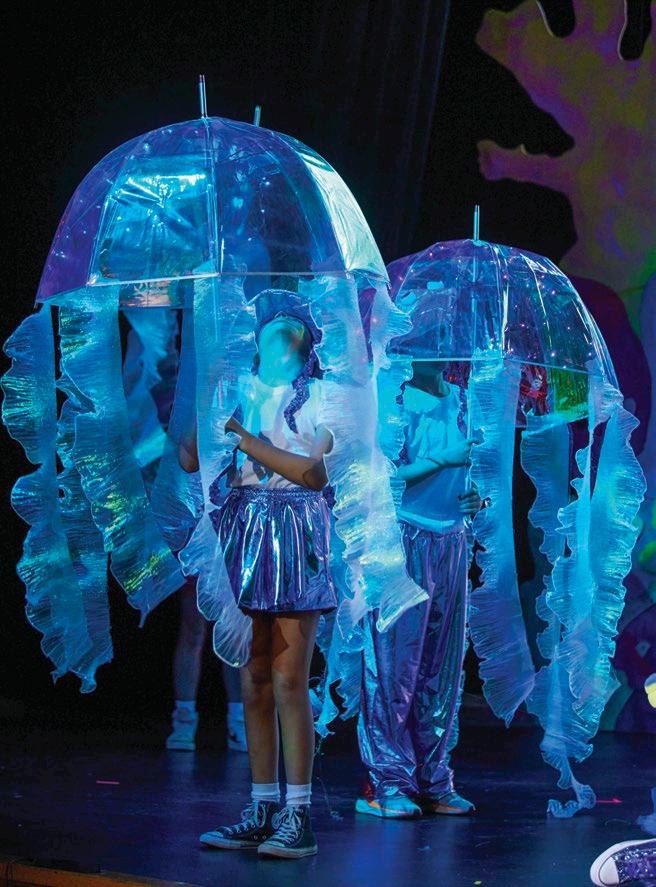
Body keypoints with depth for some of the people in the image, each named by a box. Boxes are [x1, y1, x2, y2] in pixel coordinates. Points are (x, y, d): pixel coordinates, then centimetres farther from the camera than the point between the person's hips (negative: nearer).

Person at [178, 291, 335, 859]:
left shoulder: (318, 398, 5)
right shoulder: (238, 391, 14)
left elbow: (313, 472, -8)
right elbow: (190, 458, 5)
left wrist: (245, 437, -12)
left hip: (296, 536, -4)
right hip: (244, 531, 4)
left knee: (288, 678, -9)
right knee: (253, 678, 4)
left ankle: (299, 817, -6)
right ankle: (263, 811, 10)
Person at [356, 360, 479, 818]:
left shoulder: (458, 398, 14)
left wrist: (474, 495, 4)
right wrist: (443, 459, -15)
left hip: (451, 540, 7)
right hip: (403, 540, -7)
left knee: (443, 665, 7)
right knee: (395, 664, -5)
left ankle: (433, 780, 13)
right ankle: (389, 783, -1)